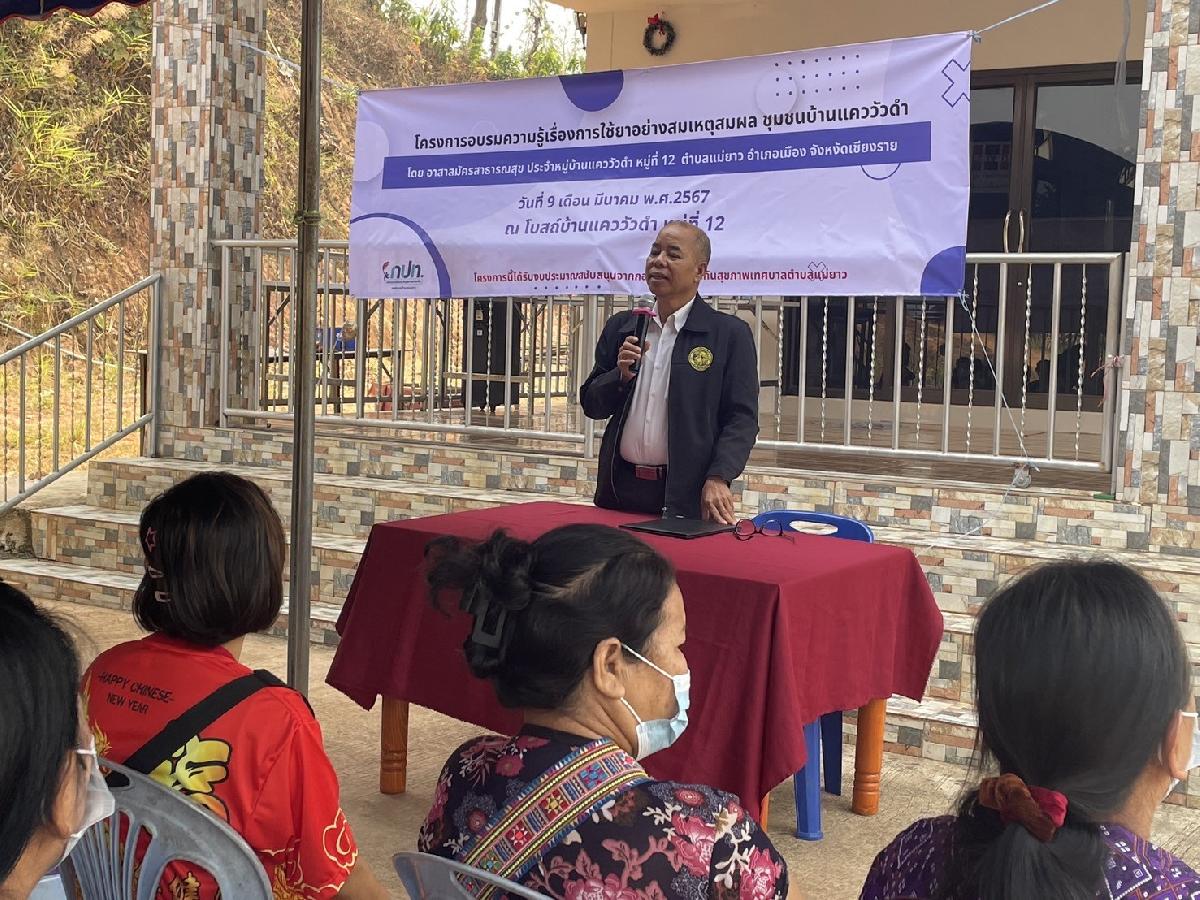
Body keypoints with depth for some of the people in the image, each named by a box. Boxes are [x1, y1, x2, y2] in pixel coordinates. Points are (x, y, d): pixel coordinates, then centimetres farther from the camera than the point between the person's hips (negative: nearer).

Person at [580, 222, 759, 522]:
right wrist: (621, 375, -8)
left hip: (687, 496, -3)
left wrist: (718, 479, -18)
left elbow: (742, 418, -5)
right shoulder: (620, 327, 9)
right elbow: (591, 405, 11)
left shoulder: (730, 334, -3)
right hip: (619, 490, 4)